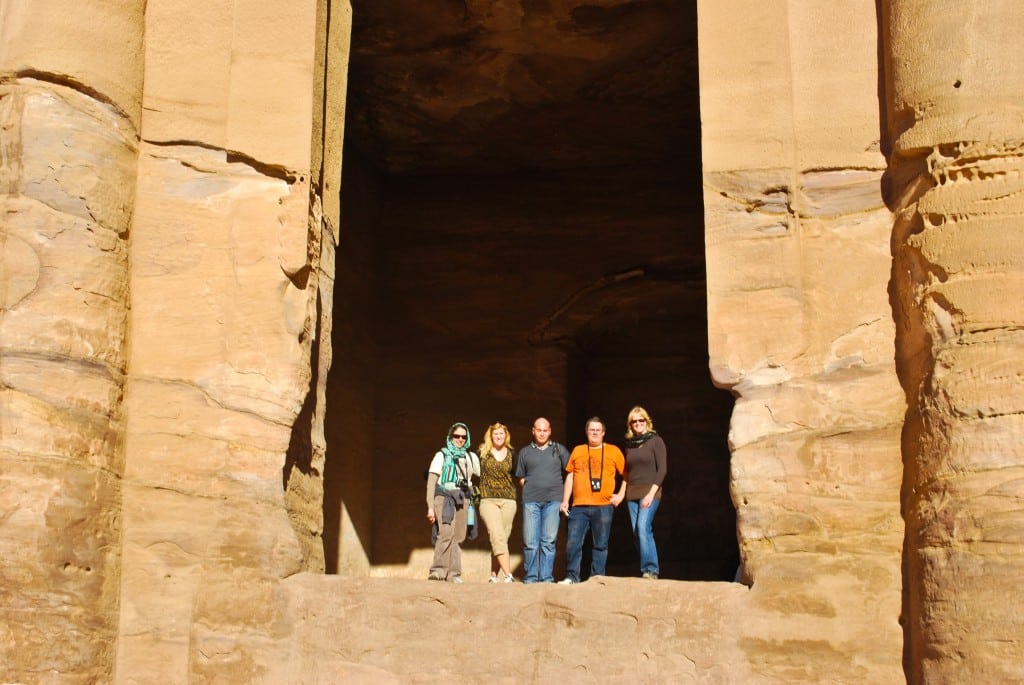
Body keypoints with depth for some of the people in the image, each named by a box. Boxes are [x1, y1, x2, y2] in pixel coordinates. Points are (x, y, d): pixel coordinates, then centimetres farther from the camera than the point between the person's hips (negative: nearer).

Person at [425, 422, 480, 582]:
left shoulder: (471, 457, 15)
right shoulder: (441, 455, 4)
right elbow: (431, 482, -1)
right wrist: (430, 507, -8)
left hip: (462, 499, 4)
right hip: (444, 496, -4)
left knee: (457, 537, 2)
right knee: (446, 533, -20)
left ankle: (453, 574, 7)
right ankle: (438, 570, -17)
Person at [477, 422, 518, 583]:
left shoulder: (512, 454, 9)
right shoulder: (482, 453, 5)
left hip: (508, 500, 2)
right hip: (488, 500, -2)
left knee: (501, 539, 1)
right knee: (498, 537, -15)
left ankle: (494, 576, 7)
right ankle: (508, 575, -20)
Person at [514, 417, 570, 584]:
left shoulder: (559, 449, 12)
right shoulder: (524, 452, 14)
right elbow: (521, 478, 18)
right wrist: (530, 490, 3)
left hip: (553, 500, -1)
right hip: (531, 501, 1)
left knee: (548, 541, -2)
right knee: (530, 542, -1)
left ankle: (547, 578, 2)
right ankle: (531, 577, 5)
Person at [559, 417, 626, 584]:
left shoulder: (613, 451, 9)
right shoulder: (577, 451, 14)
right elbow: (570, 477, 16)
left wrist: (621, 494, 0)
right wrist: (565, 501, 9)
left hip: (603, 506, -1)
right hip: (579, 506, 2)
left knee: (601, 544, 1)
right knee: (573, 542, -4)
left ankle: (597, 577, 7)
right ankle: (572, 577, 3)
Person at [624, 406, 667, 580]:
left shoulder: (655, 440, 0)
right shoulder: (629, 443, 15)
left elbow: (662, 469, -7)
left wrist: (651, 493, -15)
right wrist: (625, 492, 7)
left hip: (650, 491, -6)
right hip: (632, 493, 6)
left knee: (643, 527, -22)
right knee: (637, 533, 1)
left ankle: (651, 570, -20)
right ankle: (649, 570, 8)